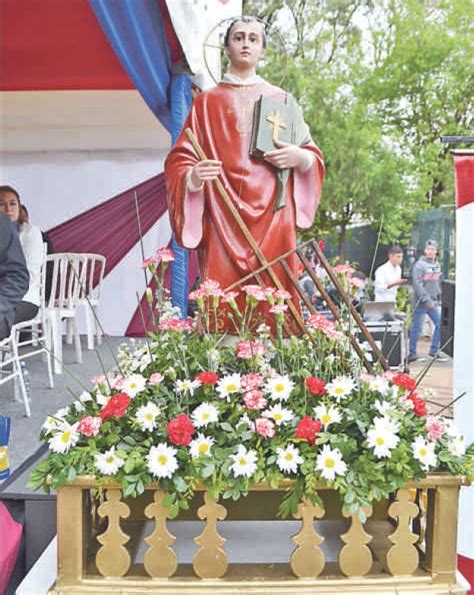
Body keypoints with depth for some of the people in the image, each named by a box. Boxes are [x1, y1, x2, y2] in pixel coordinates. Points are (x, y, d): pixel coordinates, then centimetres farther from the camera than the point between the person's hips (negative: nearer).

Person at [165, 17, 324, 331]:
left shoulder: (281, 99, 18)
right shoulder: (207, 102, 15)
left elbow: (314, 156, 18)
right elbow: (180, 161, 7)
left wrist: (299, 157, -5)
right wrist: (193, 176, -16)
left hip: (272, 216, 1)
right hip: (223, 217, -1)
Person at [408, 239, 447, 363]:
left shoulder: (437, 265, 12)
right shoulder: (420, 265, -11)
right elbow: (417, 284, -17)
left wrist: (439, 299, 10)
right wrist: (427, 300, -19)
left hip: (434, 303, 7)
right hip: (421, 302, -7)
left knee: (441, 324, 4)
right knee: (417, 328, 0)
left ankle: (434, 350, 17)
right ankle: (412, 353, 12)